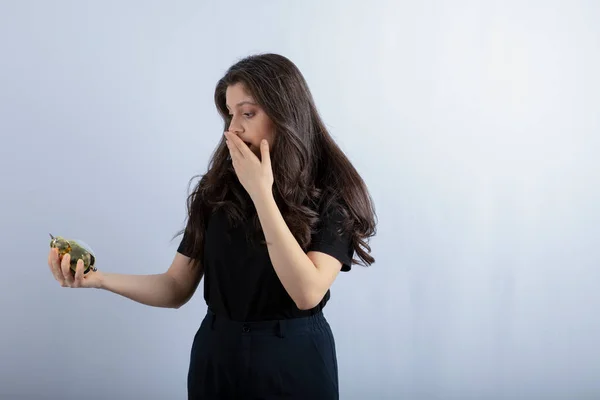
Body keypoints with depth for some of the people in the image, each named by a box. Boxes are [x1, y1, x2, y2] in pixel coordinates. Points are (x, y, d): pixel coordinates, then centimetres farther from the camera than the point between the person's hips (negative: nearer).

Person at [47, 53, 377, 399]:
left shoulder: (332, 194, -10)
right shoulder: (218, 188, 0)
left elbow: (307, 292, -22)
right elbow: (177, 288, 1)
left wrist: (260, 192, -21)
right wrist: (99, 278, -15)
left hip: (294, 362, -3)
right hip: (217, 359, 3)